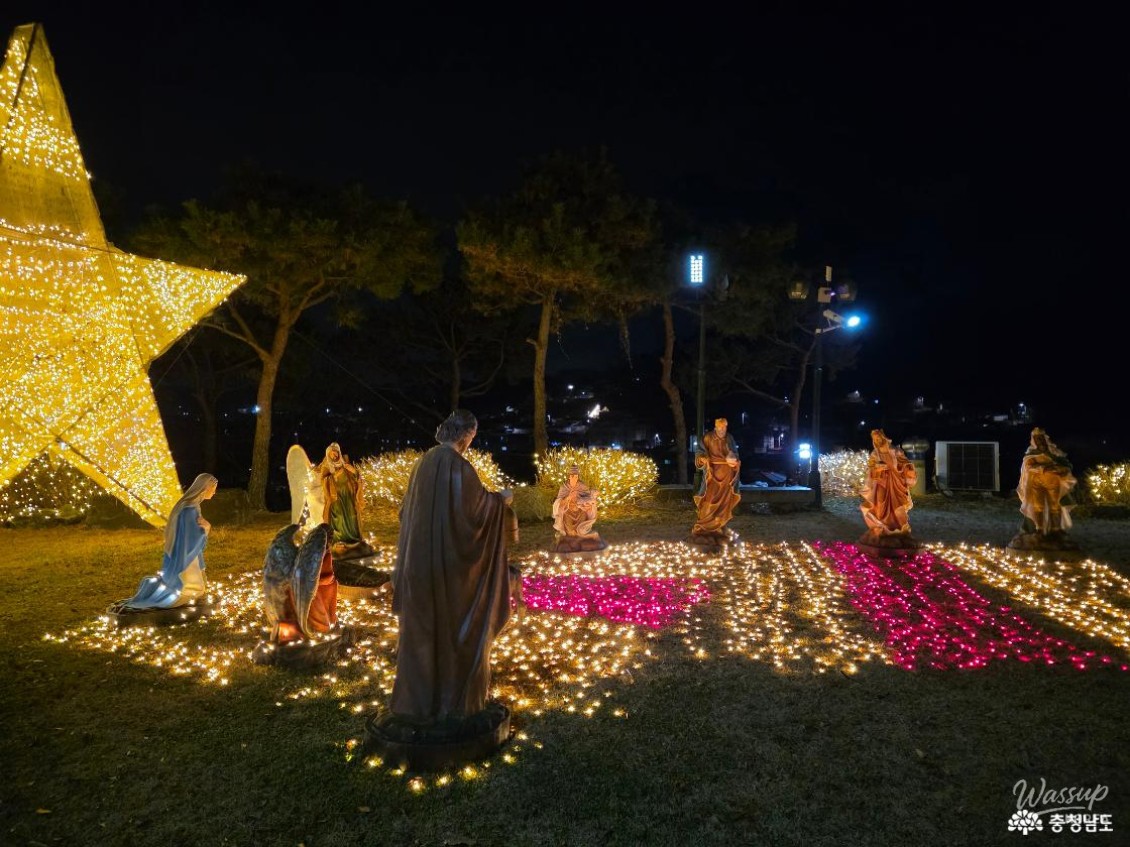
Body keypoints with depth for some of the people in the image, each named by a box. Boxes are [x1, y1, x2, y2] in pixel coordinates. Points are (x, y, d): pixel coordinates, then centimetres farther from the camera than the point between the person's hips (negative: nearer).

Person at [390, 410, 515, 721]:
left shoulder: (425, 460, 7)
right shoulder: (457, 465, -17)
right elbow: (477, 505, -15)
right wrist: (500, 499, 4)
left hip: (419, 557, 7)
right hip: (449, 558, -7)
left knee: (422, 626, 15)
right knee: (455, 625, 7)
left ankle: (416, 696, 26)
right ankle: (453, 697, 18)